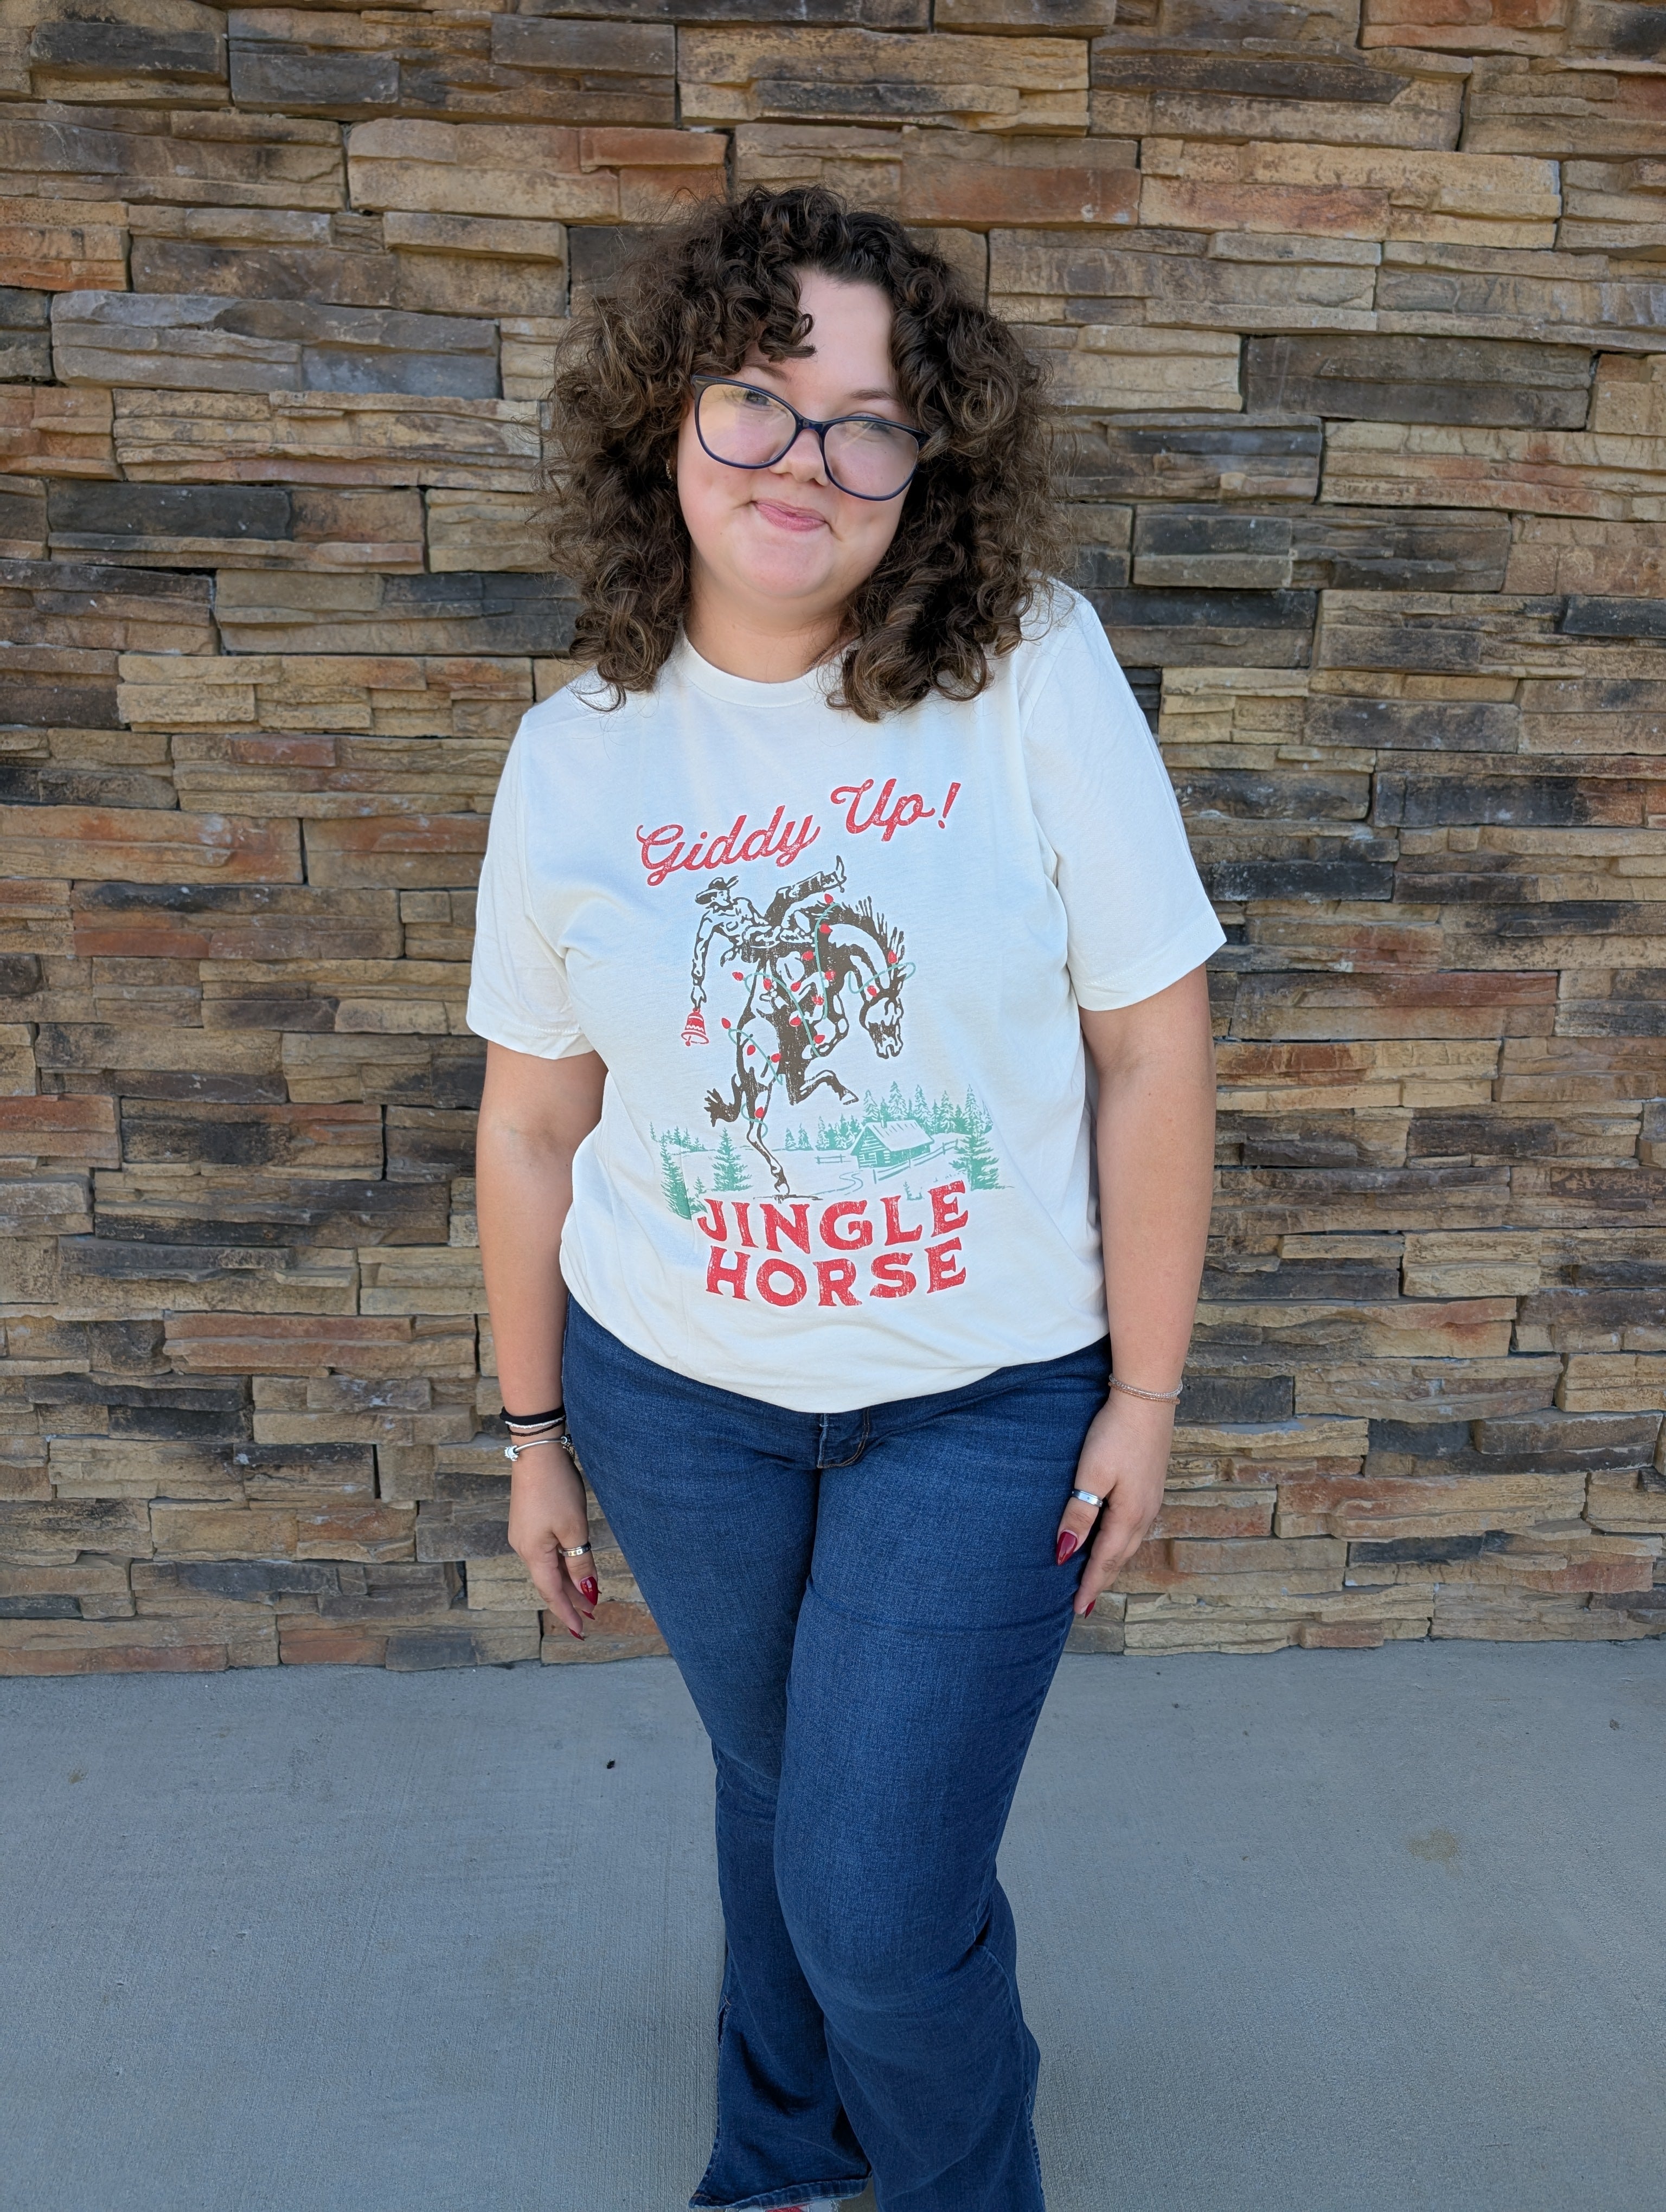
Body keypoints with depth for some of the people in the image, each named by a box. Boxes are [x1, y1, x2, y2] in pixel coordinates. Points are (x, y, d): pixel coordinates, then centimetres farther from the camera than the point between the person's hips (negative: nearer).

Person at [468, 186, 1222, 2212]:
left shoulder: (1033, 673, -13)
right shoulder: (576, 754, -4)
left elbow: (1152, 1041, -10)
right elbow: (533, 1125, 2)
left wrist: (1145, 1392, -8)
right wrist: (534, 1430, 8)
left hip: (989, 1397, -2)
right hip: (679, 1392, 3)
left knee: (882, 1906, 3)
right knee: (775, 1794, 24)